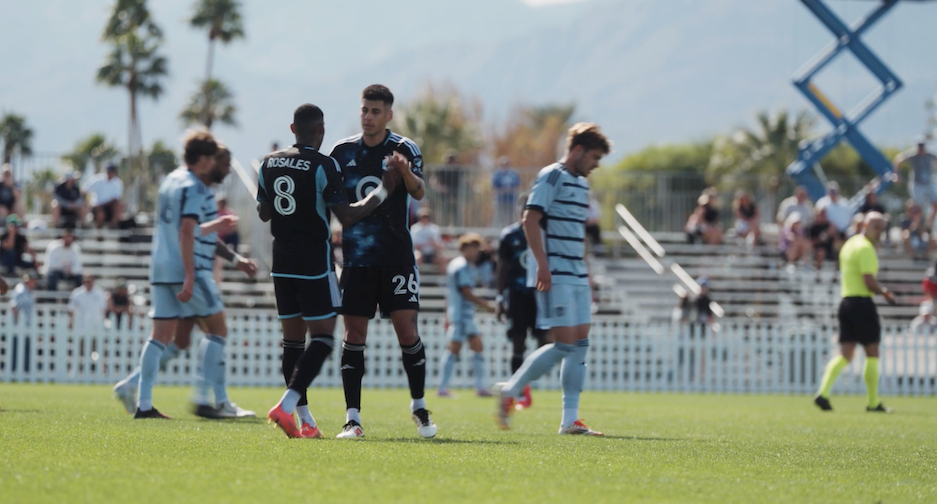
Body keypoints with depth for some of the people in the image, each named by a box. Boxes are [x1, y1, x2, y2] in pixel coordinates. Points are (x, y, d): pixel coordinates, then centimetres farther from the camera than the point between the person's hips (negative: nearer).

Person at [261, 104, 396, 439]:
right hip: (314, 264, -6)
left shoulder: (270, 163, 6)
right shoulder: (323, 165, -12)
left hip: (282, 263, 6)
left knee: (293, 339, 10)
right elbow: (347, 217, -13)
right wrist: (382, 191, -3)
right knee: (322, 339, -2)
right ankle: (286, 405, -19)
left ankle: (304, 420, 9)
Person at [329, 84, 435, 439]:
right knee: (354, 335, -2)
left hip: (397, 257, -2)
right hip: (356, 258, 2)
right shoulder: (343, 151, 7)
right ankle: (352, 417, 1)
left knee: (407, 330, -7)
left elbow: (419, 193, -18)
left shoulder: (404, 149, -2)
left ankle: (419, 407, 9)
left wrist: (405, 172, -38)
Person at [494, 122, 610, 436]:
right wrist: (542, 264, -22)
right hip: (554, 276, -9)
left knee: (580, 344, 3)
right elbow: (530, 220, -15)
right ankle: (510, 390, 1)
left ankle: (570, 420, 3)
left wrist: (586, 275, 23)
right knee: (564, 343, -13)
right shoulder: (552, 177, -8)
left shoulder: (581, 184, 19)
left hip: (576, 276, 9)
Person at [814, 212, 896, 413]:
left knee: (845, 354, 6)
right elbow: (869, 282, -19)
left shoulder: (849, 244, 16)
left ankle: (823, 393, -9)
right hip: (862, 303, -8)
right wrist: (885, 293, -2)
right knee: (872, 353, 1)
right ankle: (873, 402, 5)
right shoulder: (865, 248, -13)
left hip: (846, 301, 8)